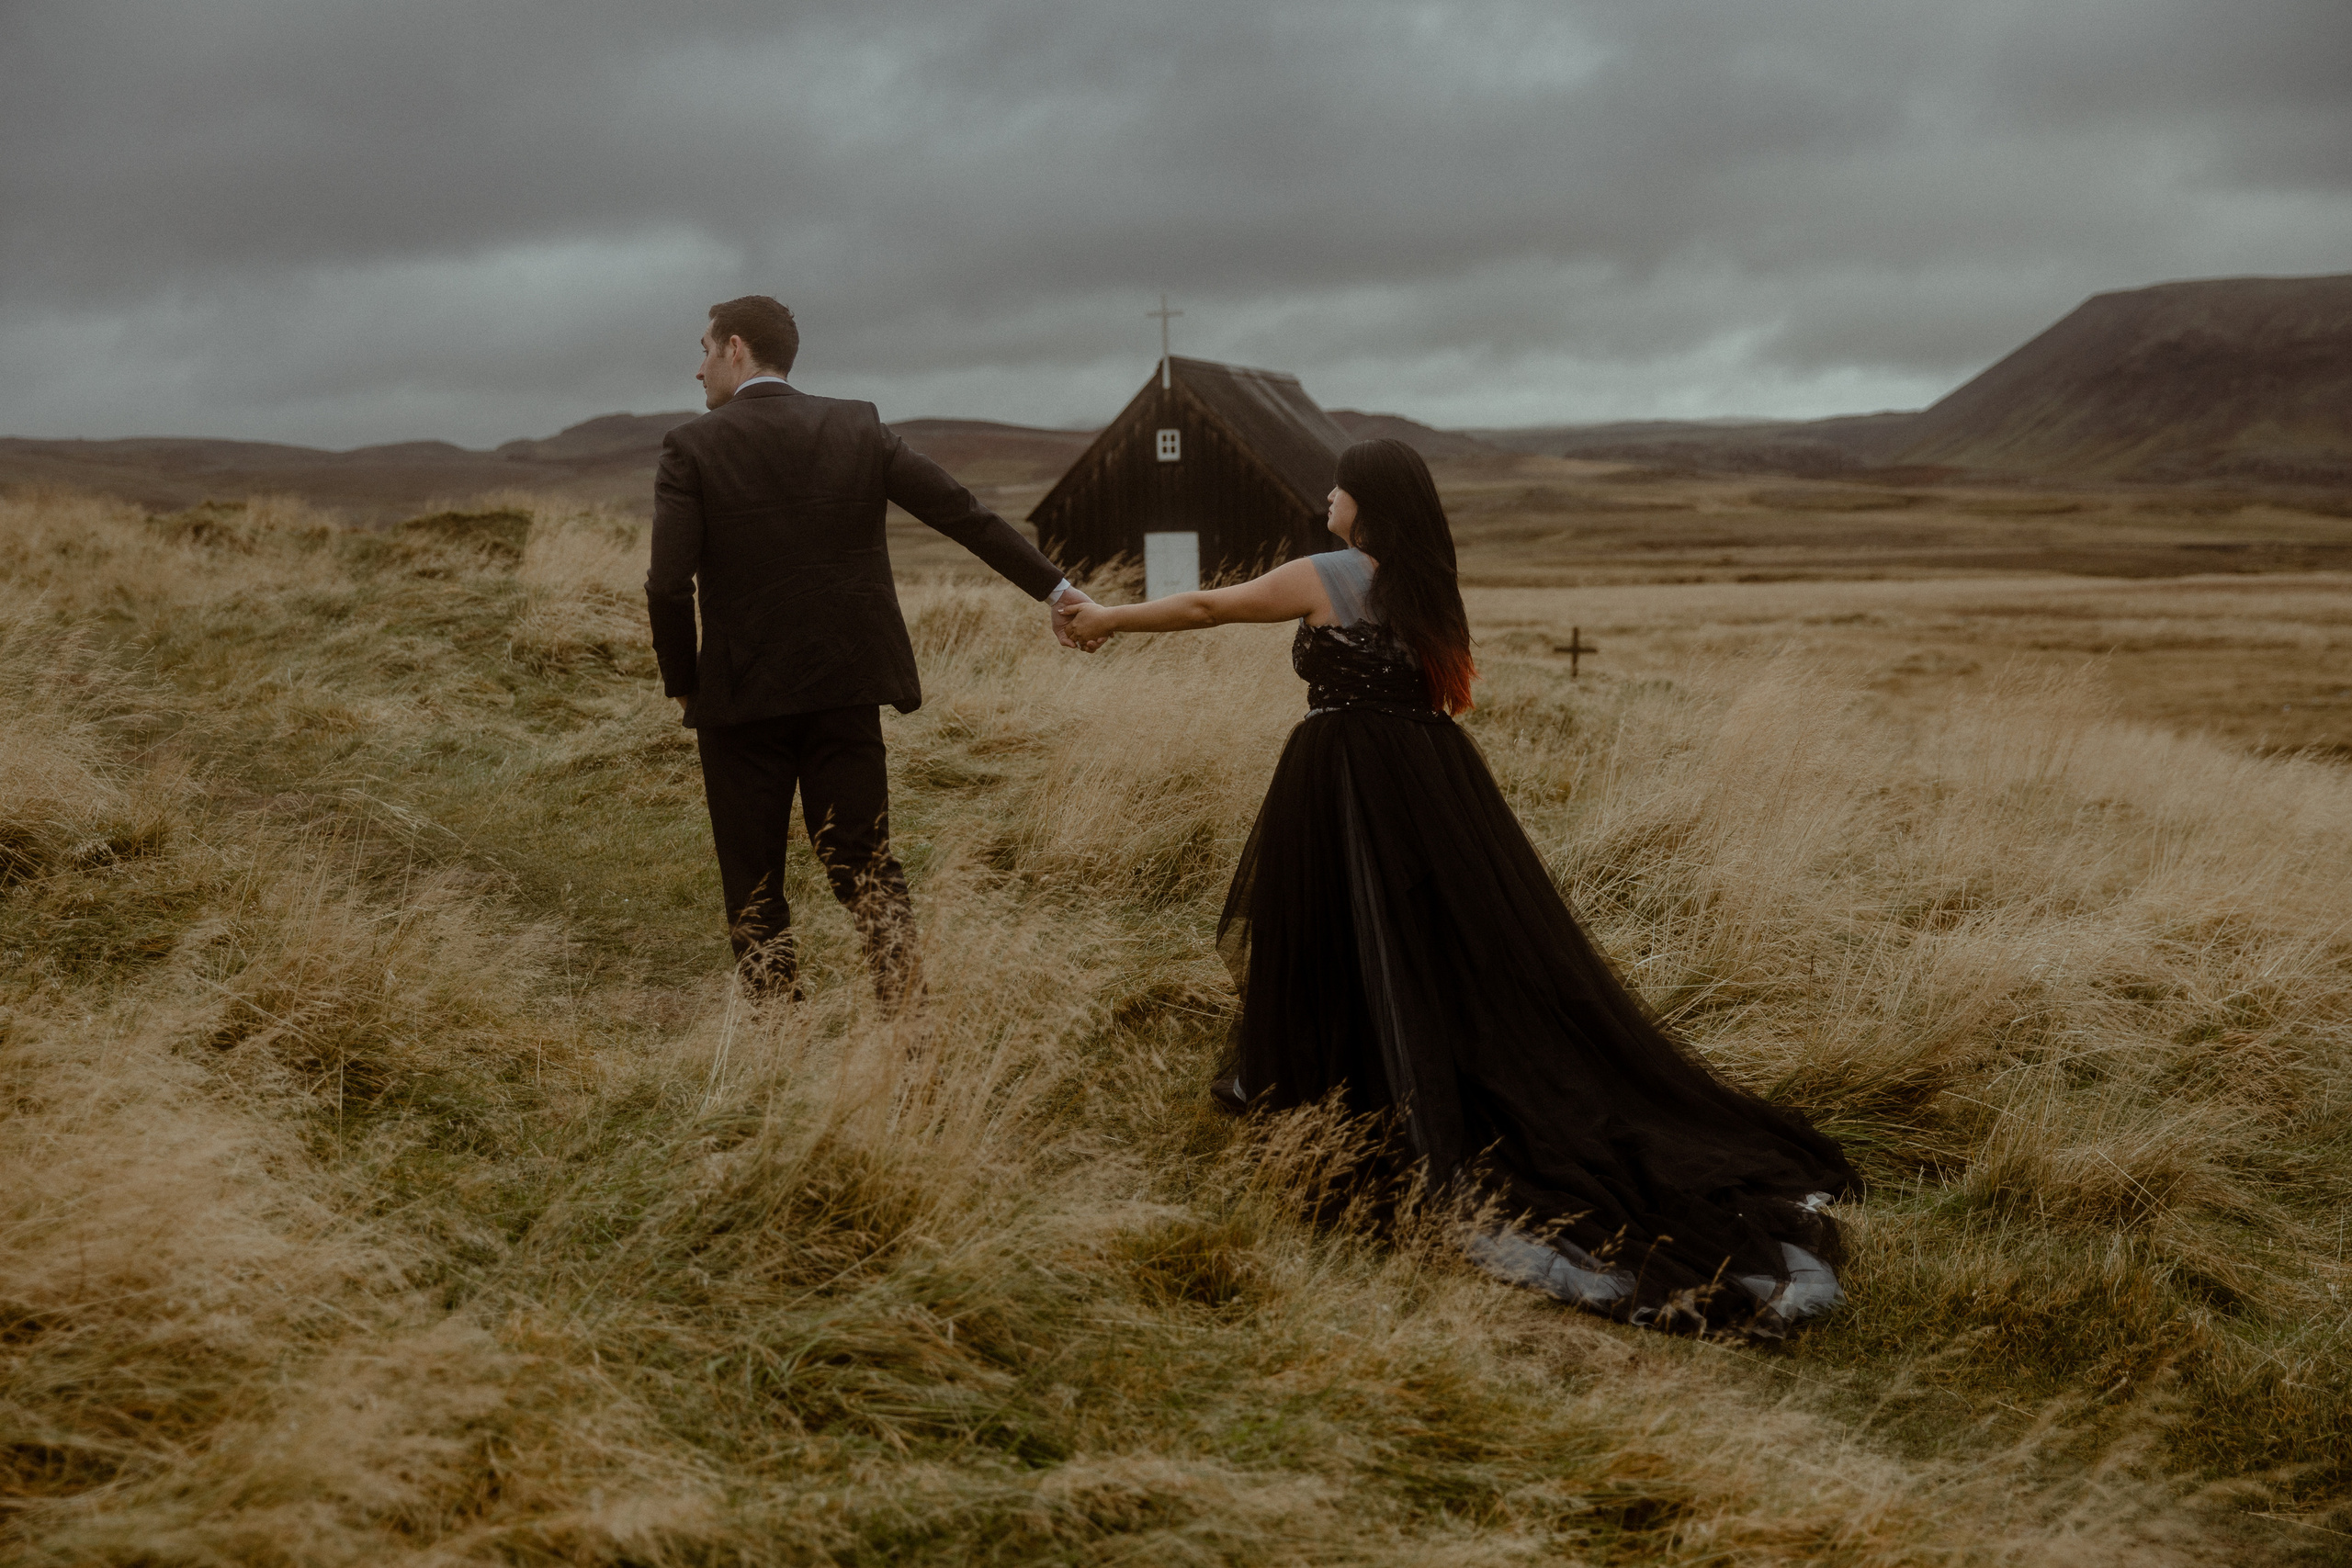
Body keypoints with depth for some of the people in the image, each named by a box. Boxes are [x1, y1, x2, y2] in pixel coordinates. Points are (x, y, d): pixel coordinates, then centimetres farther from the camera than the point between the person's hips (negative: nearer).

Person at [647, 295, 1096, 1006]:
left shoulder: (691, 448, -6)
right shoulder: (859, 428, 3)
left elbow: (668, 586, -14)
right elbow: (965, 513, 1)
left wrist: (682, 683, 1)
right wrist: (1054, 585, 7)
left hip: (740, 695, -3)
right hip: (845, 688, 3)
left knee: (753, 887, 8)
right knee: (863, 863, 11)